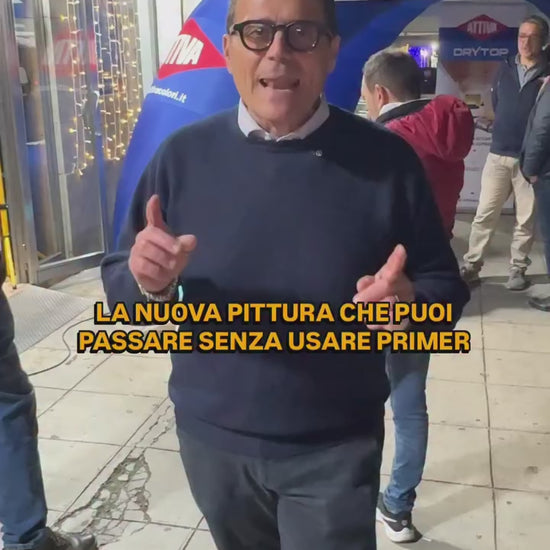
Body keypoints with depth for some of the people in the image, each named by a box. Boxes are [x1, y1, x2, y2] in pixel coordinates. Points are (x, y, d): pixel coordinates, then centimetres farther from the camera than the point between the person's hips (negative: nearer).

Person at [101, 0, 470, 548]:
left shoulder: (385, 159, -11)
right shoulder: (182, 155, -7)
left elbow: (446, 286, -4)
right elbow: (117, 282, -1)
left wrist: (410, 304, -26)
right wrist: (149, 282, -24)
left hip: (336, 449, -2)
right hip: (211, 437, 3)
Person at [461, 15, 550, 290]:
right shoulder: (505, 69, 9)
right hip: (498, 154, 2)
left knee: (526, 219, 5)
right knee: (484, 214, 2)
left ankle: (518, 269, 16)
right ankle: (471, 266, 9)